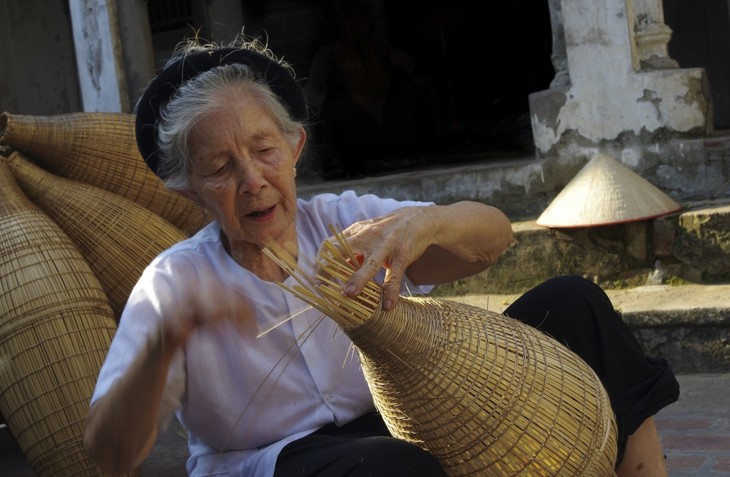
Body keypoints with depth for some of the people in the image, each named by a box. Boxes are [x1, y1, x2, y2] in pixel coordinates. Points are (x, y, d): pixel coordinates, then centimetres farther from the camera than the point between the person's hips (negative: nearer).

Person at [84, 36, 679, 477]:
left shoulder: (340, 221, -1)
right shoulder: (174, 286, -9)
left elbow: (493, 233, -14)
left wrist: (419, 224, -38)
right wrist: (162, 345, -38)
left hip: (397, 425, 5)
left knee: (569, 302, -7)